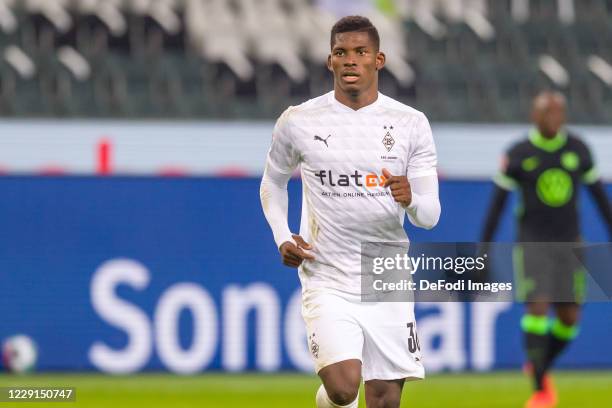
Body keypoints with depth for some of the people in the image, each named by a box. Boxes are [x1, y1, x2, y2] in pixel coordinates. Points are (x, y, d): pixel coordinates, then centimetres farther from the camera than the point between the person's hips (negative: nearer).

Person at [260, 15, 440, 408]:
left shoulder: (411, 124, 0)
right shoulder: (298, 122, 0)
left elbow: (430, 216, 1)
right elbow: (273, 182, 18)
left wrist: (411, 199, -22)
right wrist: (282, 238, 2)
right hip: (327, 282, -2)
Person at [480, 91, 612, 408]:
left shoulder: (578, 149, 1)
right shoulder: (517, 155, -6)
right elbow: (497, 203, -2)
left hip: (568, 244, 3)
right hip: (532, 243, -3)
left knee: (569, 317, 0)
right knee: (537, 307, -16)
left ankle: (540, 366, 29)